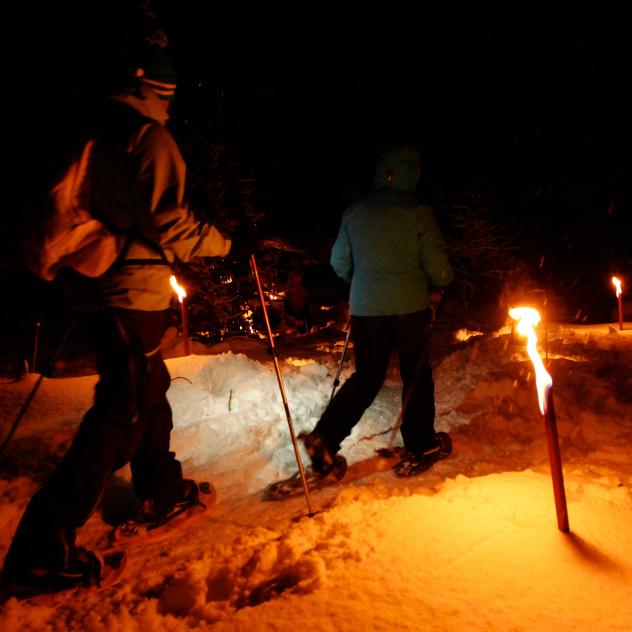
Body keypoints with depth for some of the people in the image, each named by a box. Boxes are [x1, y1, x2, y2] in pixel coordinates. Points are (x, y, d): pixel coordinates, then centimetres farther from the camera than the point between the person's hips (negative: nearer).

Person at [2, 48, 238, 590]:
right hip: (133, 289, -9)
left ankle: (162, 492, 33)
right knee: (123, 409, -7)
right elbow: (167, 221, -17)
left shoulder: (91, 134, 16)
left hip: (88, 286, 9)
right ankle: (44, 545, -7)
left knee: (149, 386, 19)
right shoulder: (151, 139, -8)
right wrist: (226, 244, -5)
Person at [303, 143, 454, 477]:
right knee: (416, 376, 14)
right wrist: (439, 285, 15)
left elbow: (339, 263, 10)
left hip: (365, 308, 3)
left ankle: (324, 437, 6)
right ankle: (419, 448, 23)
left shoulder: (354, 212, 2)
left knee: (366, 376, 16)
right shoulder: (419, 213, -8)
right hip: (411, 307, -3)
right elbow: (437, 267, -7)